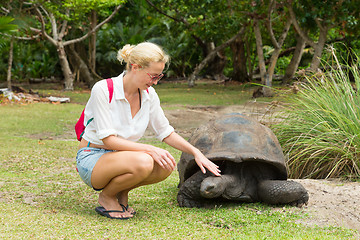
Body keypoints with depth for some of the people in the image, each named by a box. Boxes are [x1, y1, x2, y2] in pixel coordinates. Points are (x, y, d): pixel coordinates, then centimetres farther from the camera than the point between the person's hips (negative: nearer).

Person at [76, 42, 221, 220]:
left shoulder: (149, 94, -1)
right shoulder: (103, 90, -20)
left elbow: (166, 133, 10)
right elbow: (108, 139, -23)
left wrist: (196, 152, -1)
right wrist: (149, 149, -30)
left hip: (120, 156, 6)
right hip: (92, 158, -6)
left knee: (166, 165, -21)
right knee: (143, 163, -35)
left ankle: (121, 192, 2)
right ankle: (106, 197, -7)